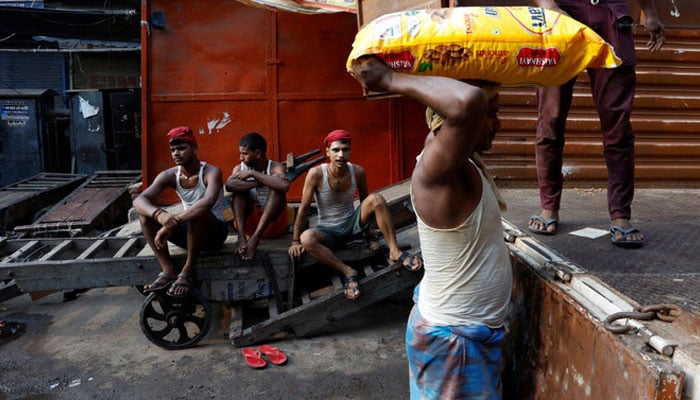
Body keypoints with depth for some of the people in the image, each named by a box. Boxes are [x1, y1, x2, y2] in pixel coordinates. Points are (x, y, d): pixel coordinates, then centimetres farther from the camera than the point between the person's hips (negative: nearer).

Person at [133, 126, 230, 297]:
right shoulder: (169, 175, -5)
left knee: (199, 212, -37)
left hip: (215, 231, -5)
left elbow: (208, 201, -40)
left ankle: (188, 271, -24)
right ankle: (168, 270, -18)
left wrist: (172, 222, -44)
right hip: (189, 232, 5)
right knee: (146, 211, -14)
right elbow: (139, 200, -20)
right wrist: (159, 215, -43)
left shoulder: (211, 172, -19)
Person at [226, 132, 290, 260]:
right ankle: (241, 237, -33)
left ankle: (255, 238, -35)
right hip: (249, 222, 2)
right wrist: (260, 182, -28)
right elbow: (229, 185, -24)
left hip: (273, 222, -2)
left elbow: (284, 186, -33)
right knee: (238, 187, -16)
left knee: (276, 188, -25)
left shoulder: (275, 167, -8)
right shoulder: (240, 168, 0)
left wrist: (253, 174, -26)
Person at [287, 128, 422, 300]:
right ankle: (347, 271, -27)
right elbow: (304, 208, -12)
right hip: (328, 230, -2)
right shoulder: (316, 174, -19)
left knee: (376, 198, -24)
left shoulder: (358, 171, -10)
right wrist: (295, 241, -9)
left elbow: (365, 201, 7)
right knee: (306, 238, -36)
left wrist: (368, 227, 14)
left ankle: (395, 252, -21)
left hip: (352, 223, 2)